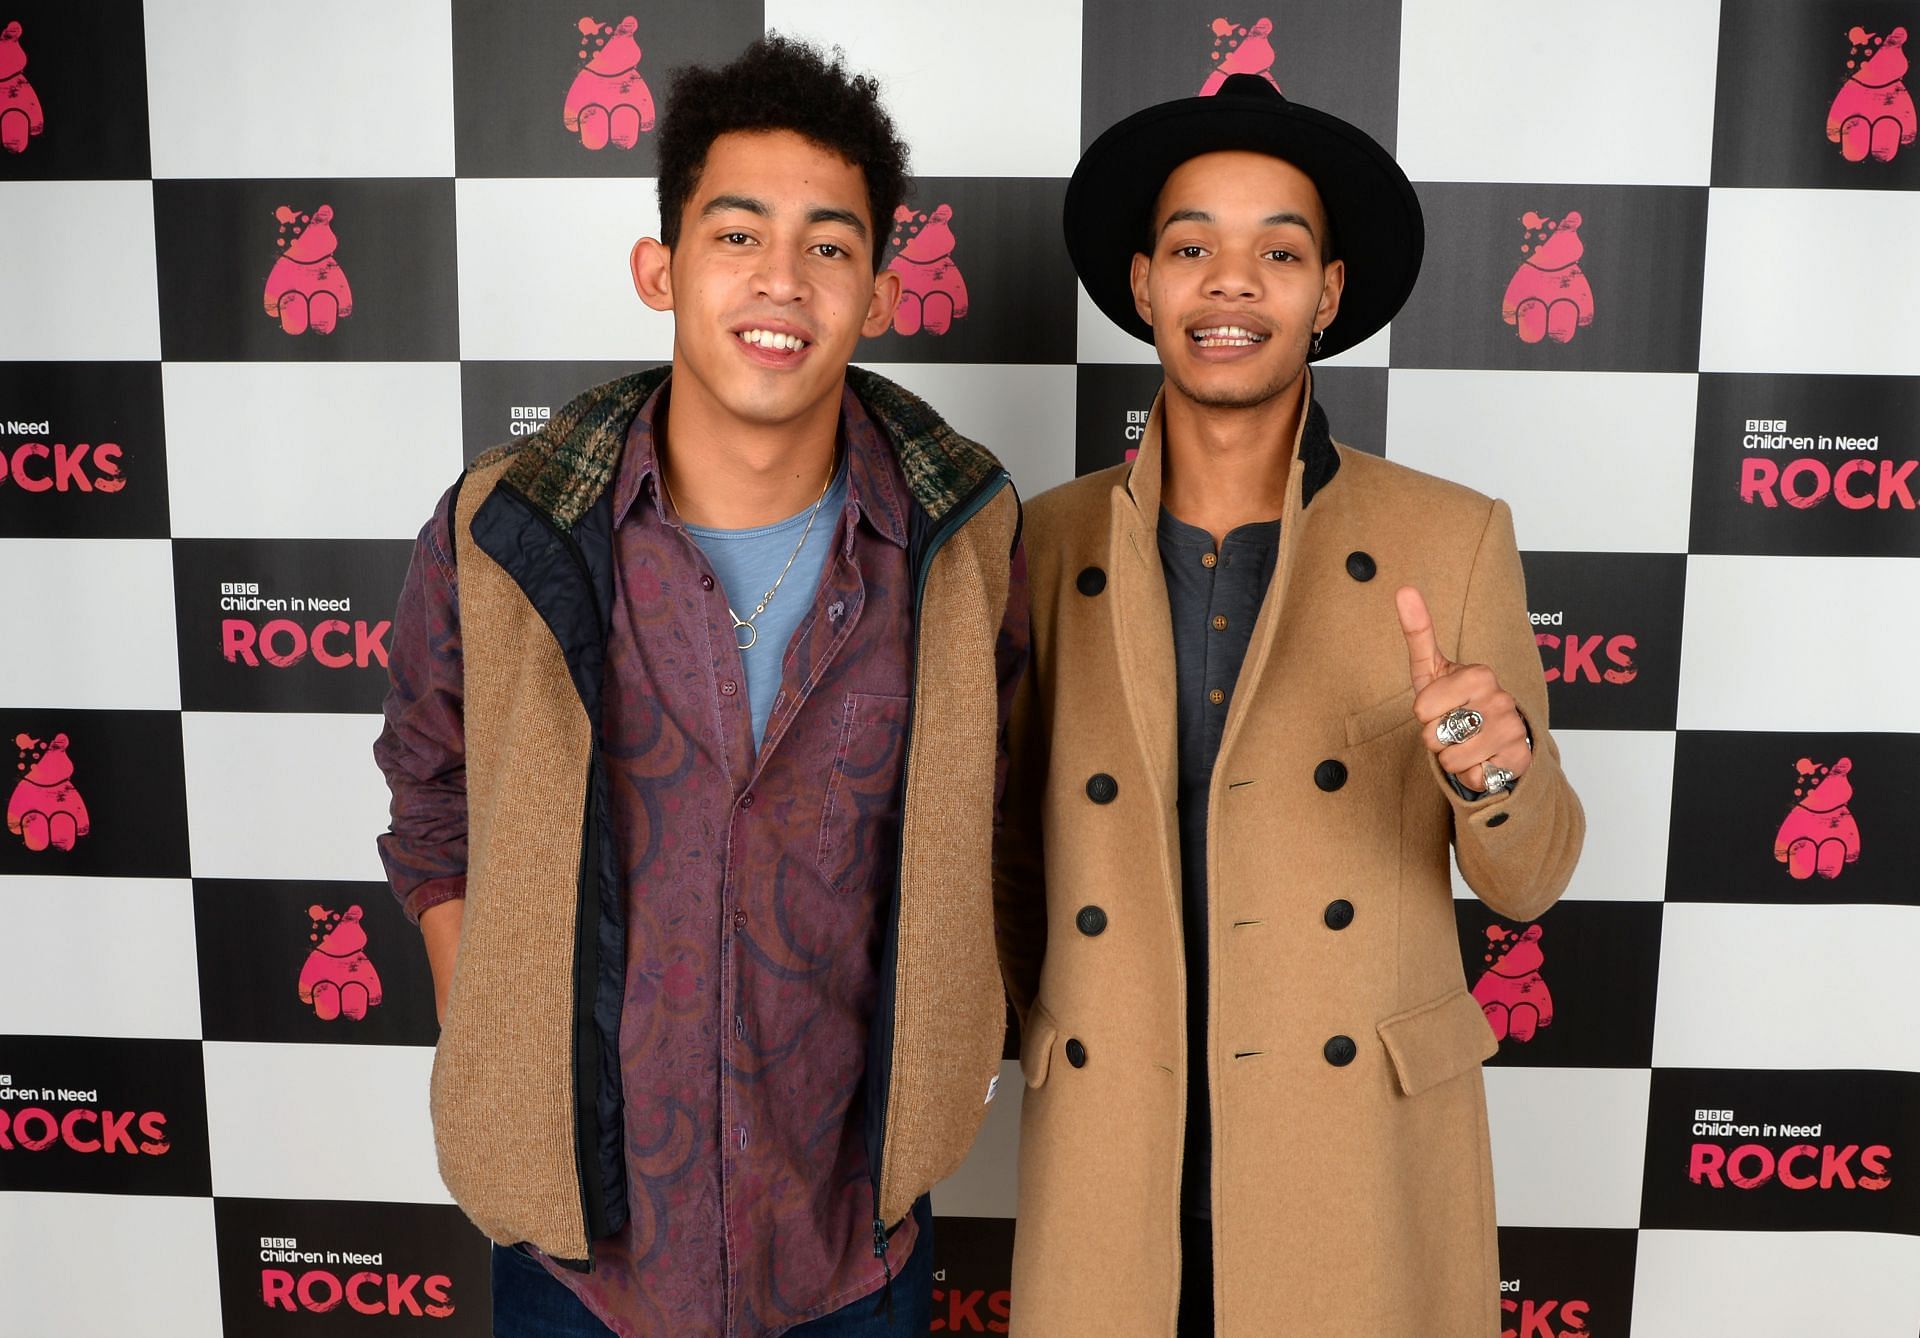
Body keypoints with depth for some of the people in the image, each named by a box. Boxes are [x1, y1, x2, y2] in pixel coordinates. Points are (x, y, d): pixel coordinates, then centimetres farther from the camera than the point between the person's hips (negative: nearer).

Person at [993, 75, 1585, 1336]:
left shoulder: (1454, 540, -7)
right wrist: (1048, 1042, -2)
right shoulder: (1048, 543, -3)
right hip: (1113, 1166, 1)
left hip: (1364, 1167, -1)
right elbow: (1012, 845, 7)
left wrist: (1496, 771, -21)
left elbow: (1527, 876, -3)